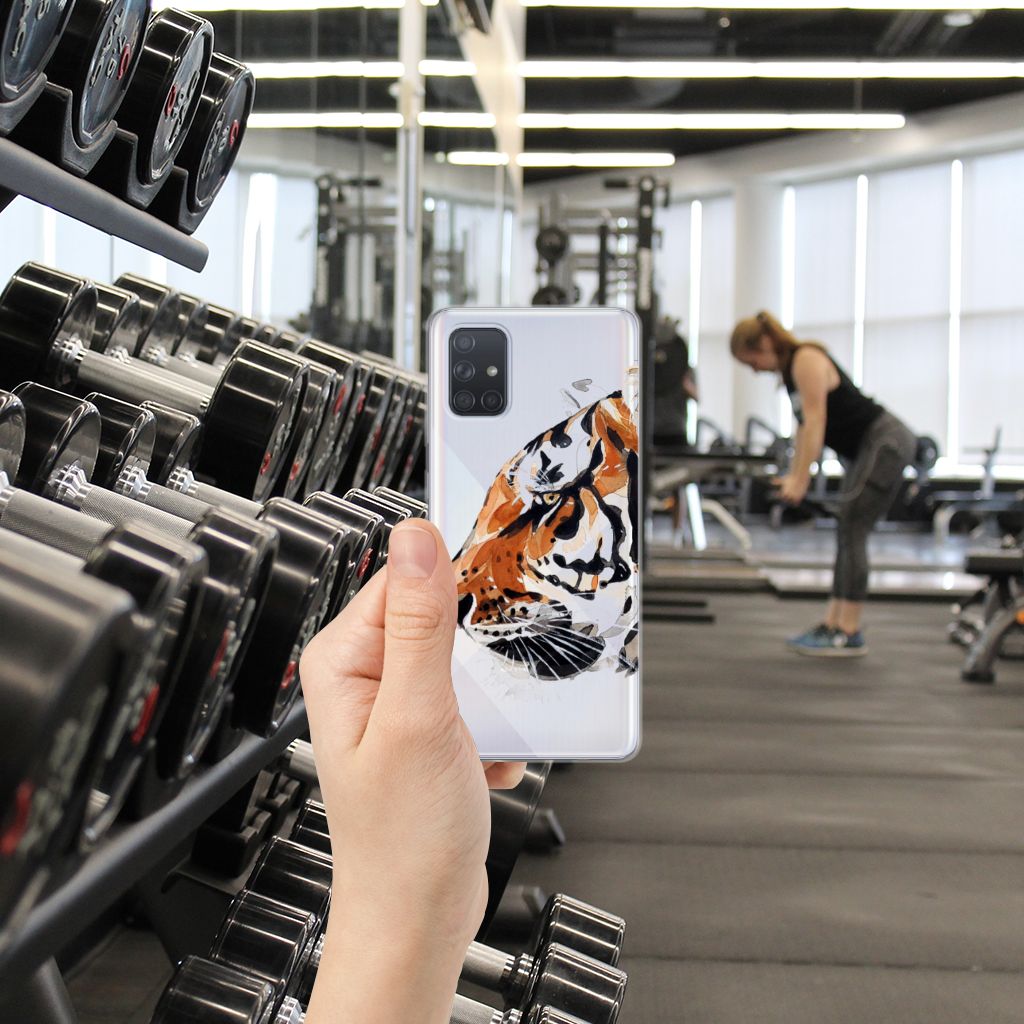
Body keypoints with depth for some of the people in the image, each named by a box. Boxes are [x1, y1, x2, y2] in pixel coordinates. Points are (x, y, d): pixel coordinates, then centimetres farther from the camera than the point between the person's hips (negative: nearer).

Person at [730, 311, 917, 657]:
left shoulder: (807, 360, -16)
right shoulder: (790, 369, 12)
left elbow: (815, 421, -22)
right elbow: (804, 426, 15)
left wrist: (800, 480, -23)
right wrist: (793, 475, 11)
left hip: (887, 443, -10)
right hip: (866, 448, 10)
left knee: (851, 530, -12)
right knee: (847, 534, 9)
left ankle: (849, 634, -10)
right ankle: (832, 624, 12)